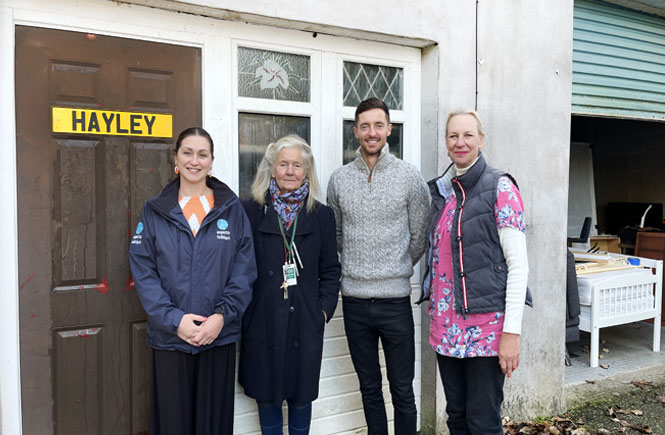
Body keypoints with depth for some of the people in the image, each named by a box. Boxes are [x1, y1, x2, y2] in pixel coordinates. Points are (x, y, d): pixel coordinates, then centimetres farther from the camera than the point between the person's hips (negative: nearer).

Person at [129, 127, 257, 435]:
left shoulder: (232, 208, 3)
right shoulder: (155, 211, 4)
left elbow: (244, 269, -1)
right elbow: (143, 272, -2)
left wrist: (222, 315, -13)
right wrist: (174, 319, -13)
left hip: (220, 336, 0)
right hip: (169, 337, 0)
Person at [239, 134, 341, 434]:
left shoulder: (322, 215, 5)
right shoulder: (251, 211, 0)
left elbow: (330, 269, 7)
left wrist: (325, 309, -1)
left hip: (305, 321, 1)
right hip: (262, 320, 0)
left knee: (301, 396, 11)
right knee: (266, 396, 12)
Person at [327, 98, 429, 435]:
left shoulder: (409, 176, -3)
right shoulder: (339, 179, 4)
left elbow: (419, 237, 3)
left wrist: (399, 269, 8)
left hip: (395, 297, -2)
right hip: (354, 298, 2)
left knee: (403, 391, 8)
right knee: (369, 389, 16)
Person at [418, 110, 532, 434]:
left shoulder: (500, 188, -7)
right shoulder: (441, 190, 10)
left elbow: (518, 264, -11)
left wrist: (512, 331, -15)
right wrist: (436, 315, 13)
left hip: (486, 323, -5)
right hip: (446, 325, 6)